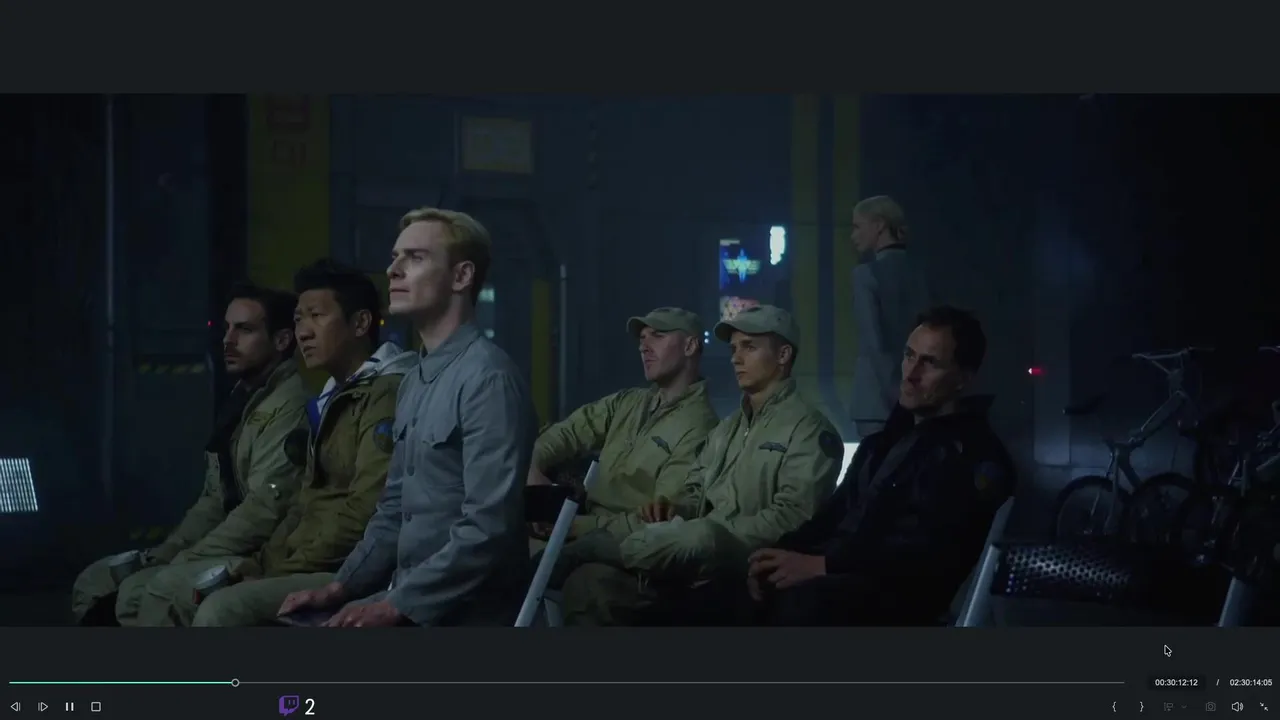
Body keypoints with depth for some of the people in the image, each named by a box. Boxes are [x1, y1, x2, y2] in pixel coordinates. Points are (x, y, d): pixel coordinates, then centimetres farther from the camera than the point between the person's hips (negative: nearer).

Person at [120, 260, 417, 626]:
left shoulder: (385, 394, -13)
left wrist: (283, 570, -15)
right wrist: (265, 560, 5)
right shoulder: (335, 397, 21)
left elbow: (364, 513, -22)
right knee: (166, 589, 8)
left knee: (222, 611, -28)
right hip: (301, 562, 11)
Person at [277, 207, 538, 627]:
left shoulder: (488, 378, -15)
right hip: (408, 599, 8)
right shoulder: (415, 381, 15)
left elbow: (488, 530, -22)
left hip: (462, 612, -8)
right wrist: (342, 587, 9)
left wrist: (397, 606, -19)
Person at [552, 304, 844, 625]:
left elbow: (792, 519, -14)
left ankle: (564, 557, -17)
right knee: (590, 580, -17)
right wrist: (674, 508, 0)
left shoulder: (808, 429, -2)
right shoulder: (728, 428, 25)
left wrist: (716, 537, -20)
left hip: (742, 569, -7)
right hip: (692, 562, 7)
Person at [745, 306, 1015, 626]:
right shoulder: (889, 436, 25)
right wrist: (781, 552, 0)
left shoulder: (975, 455, -4)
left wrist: (822, 565, -22)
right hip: (839, 576, 9)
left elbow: (933, 553, -17)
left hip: (900, 593, -9)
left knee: (801, 602, -38)